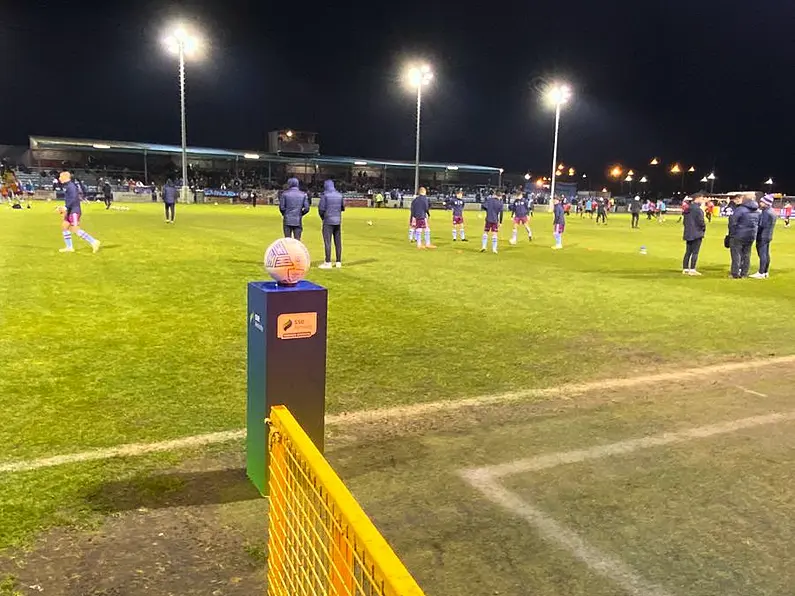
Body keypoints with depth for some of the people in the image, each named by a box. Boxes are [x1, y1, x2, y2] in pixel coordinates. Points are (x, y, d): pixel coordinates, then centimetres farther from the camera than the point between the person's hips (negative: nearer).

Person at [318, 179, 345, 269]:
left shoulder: (325, 195, -8)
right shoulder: (339, 195, 8)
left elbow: (321, 208, -10)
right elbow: (343, 208, 13)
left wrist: (322, 217, 7)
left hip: (328, 221, -5)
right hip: (338, 221, 5)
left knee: (327, 241, -3)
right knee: (338, 241, 8)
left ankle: (328, 262, -5)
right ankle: (338, 262, 12)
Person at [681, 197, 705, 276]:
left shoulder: (686, 208, 8)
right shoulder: (697, 208, -17)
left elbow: (684, 221, 14)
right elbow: (700, 220, -17)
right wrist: (704, 227, 0)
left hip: (688, 233, 8)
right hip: (696, 233, -8)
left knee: (688, 252, 13)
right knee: (695, 252, -3)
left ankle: (685, 269, 16)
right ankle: (692, 269, -4)